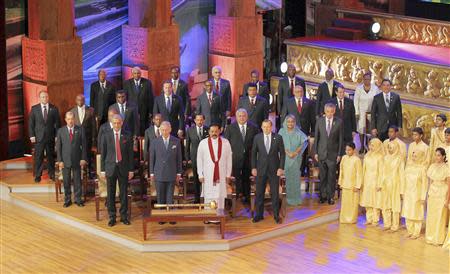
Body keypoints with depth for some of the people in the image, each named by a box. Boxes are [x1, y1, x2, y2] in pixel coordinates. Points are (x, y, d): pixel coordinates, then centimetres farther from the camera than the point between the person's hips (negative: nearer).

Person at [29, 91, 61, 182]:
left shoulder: (54, 109, 3)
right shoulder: (34, 109, 3)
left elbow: (57, 123, 5)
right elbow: (31, 123, 3)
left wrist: (57, 136, -1)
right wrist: (32, 135, -4)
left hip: (50, 137, 1)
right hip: (38, 137, -1)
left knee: (51, 156, 8)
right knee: (38, 157, 1)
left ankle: (51, 174, 19)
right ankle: (37, 176, 9)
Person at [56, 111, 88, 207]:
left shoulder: (80, 129, 0)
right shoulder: (61, 131, 1)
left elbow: (84, 145, 1)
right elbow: (58, 147, 2)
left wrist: (83, 158, -5)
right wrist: (59, 160, -4)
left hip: (77, 160, 0)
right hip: (65, 160, 0)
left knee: (77, 181, 6)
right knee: (66, 182, 7)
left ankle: (78, 199, 16)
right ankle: (67, 200, 17)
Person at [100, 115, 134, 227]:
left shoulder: (127, 136, 2)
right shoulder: (106, 135, 1)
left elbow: (130, 153, 4)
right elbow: (103, 154, 3)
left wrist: (131, 170, 1)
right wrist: (103, 170, -1)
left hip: (123, 167, 0)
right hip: (110, 167, 0)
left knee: (124, 193, 5)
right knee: (110, 194, 3)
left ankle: (124, 216, 15)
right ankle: (112, 217, 11)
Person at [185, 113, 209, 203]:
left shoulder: (208, 130, -1)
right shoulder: (190, 130, 2)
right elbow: (187, 145, 7)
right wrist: (188, 158, 4)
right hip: (195, 158, 1)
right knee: (196, 179, 7)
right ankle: (197, 198, 15)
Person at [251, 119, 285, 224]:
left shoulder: (278, 138, -3)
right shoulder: (257, 138, 0)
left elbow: (282, 153, -1)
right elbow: (253, 153, 5)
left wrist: (281, 168, -7)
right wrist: (253, 167, -1)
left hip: (274, 169, -1)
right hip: (261, 169, 1)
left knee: (275, 193, 4)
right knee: (259, 193, 5)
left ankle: (276, 215, 14)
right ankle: (259, 214, 16)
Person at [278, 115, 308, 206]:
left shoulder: (298, 132, 0)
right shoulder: (282, 132, -1)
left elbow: (304, 143, -4)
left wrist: (295, 152, -13)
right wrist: (288, 153, -16)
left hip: (296, 158, 1)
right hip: (285, 158, -1)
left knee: (295, 176, 3)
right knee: (286, 177, -3)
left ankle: (296, 197, 13)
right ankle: (287, 197, 5)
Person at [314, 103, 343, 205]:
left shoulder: (339, 122, -4)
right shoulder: (319, 121, 0)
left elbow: (340, 139, -1)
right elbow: (316, 137, 4)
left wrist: (339, 154, -2)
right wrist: (315, 152, 2)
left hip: (333, 153, -1)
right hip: (321, 153, 1)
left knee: (332, 176, 3)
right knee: (322, 176, 7)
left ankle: (330, 196, 14)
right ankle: (323, 195, 18)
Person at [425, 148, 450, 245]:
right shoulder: (432, 166, 4)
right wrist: (428, 195, 8)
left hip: (441, 196, -5)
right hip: (432, 195, 5)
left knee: (440, 217, 2)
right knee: (431, 217, 9)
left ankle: (438, 239, 12)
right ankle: (430, 237, 21)